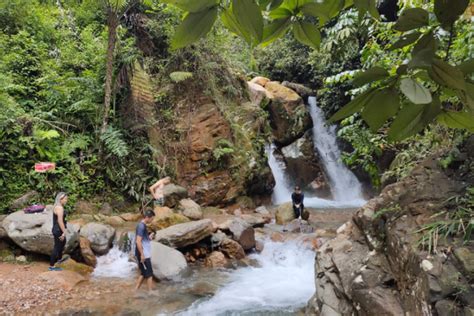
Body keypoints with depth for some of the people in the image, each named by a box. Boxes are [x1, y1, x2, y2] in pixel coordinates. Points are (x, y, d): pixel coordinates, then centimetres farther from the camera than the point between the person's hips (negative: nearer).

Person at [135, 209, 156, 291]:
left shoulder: (142, 225, 12)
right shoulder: (141, 226, -19)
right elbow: (138, 242, -24)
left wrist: (149, 237, 6)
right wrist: (142, 254, -23)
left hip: (145, 254, 10)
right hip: (144, 255, -10)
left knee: (144, 273, 17)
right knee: (149, 274, -1)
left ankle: (136, 290, 22)